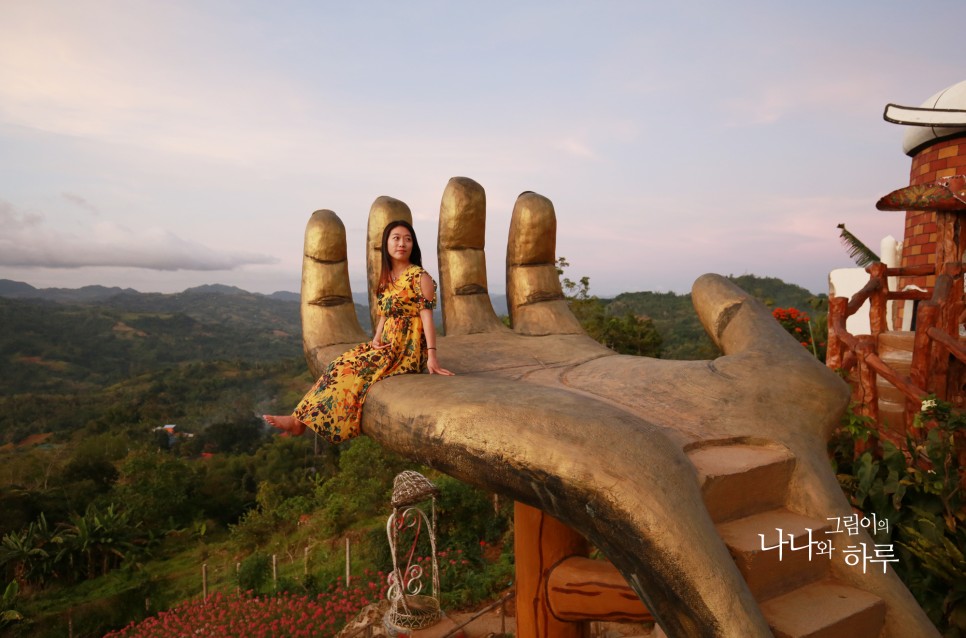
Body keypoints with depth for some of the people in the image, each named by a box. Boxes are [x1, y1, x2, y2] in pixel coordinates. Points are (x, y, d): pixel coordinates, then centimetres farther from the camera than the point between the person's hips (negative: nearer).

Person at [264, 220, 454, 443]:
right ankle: (303, 417, -11)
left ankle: (302, 419, -12)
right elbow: (383, 315, 14)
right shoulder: (387, 278, 13)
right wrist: (377, 338, -5)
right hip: (388, 343, 7)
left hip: (408, 347, -7)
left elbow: (427, 316, -14)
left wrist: (431, 355, -21)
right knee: (344, 364, -10)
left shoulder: (420, 277, -9)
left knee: (354, 369, -18)